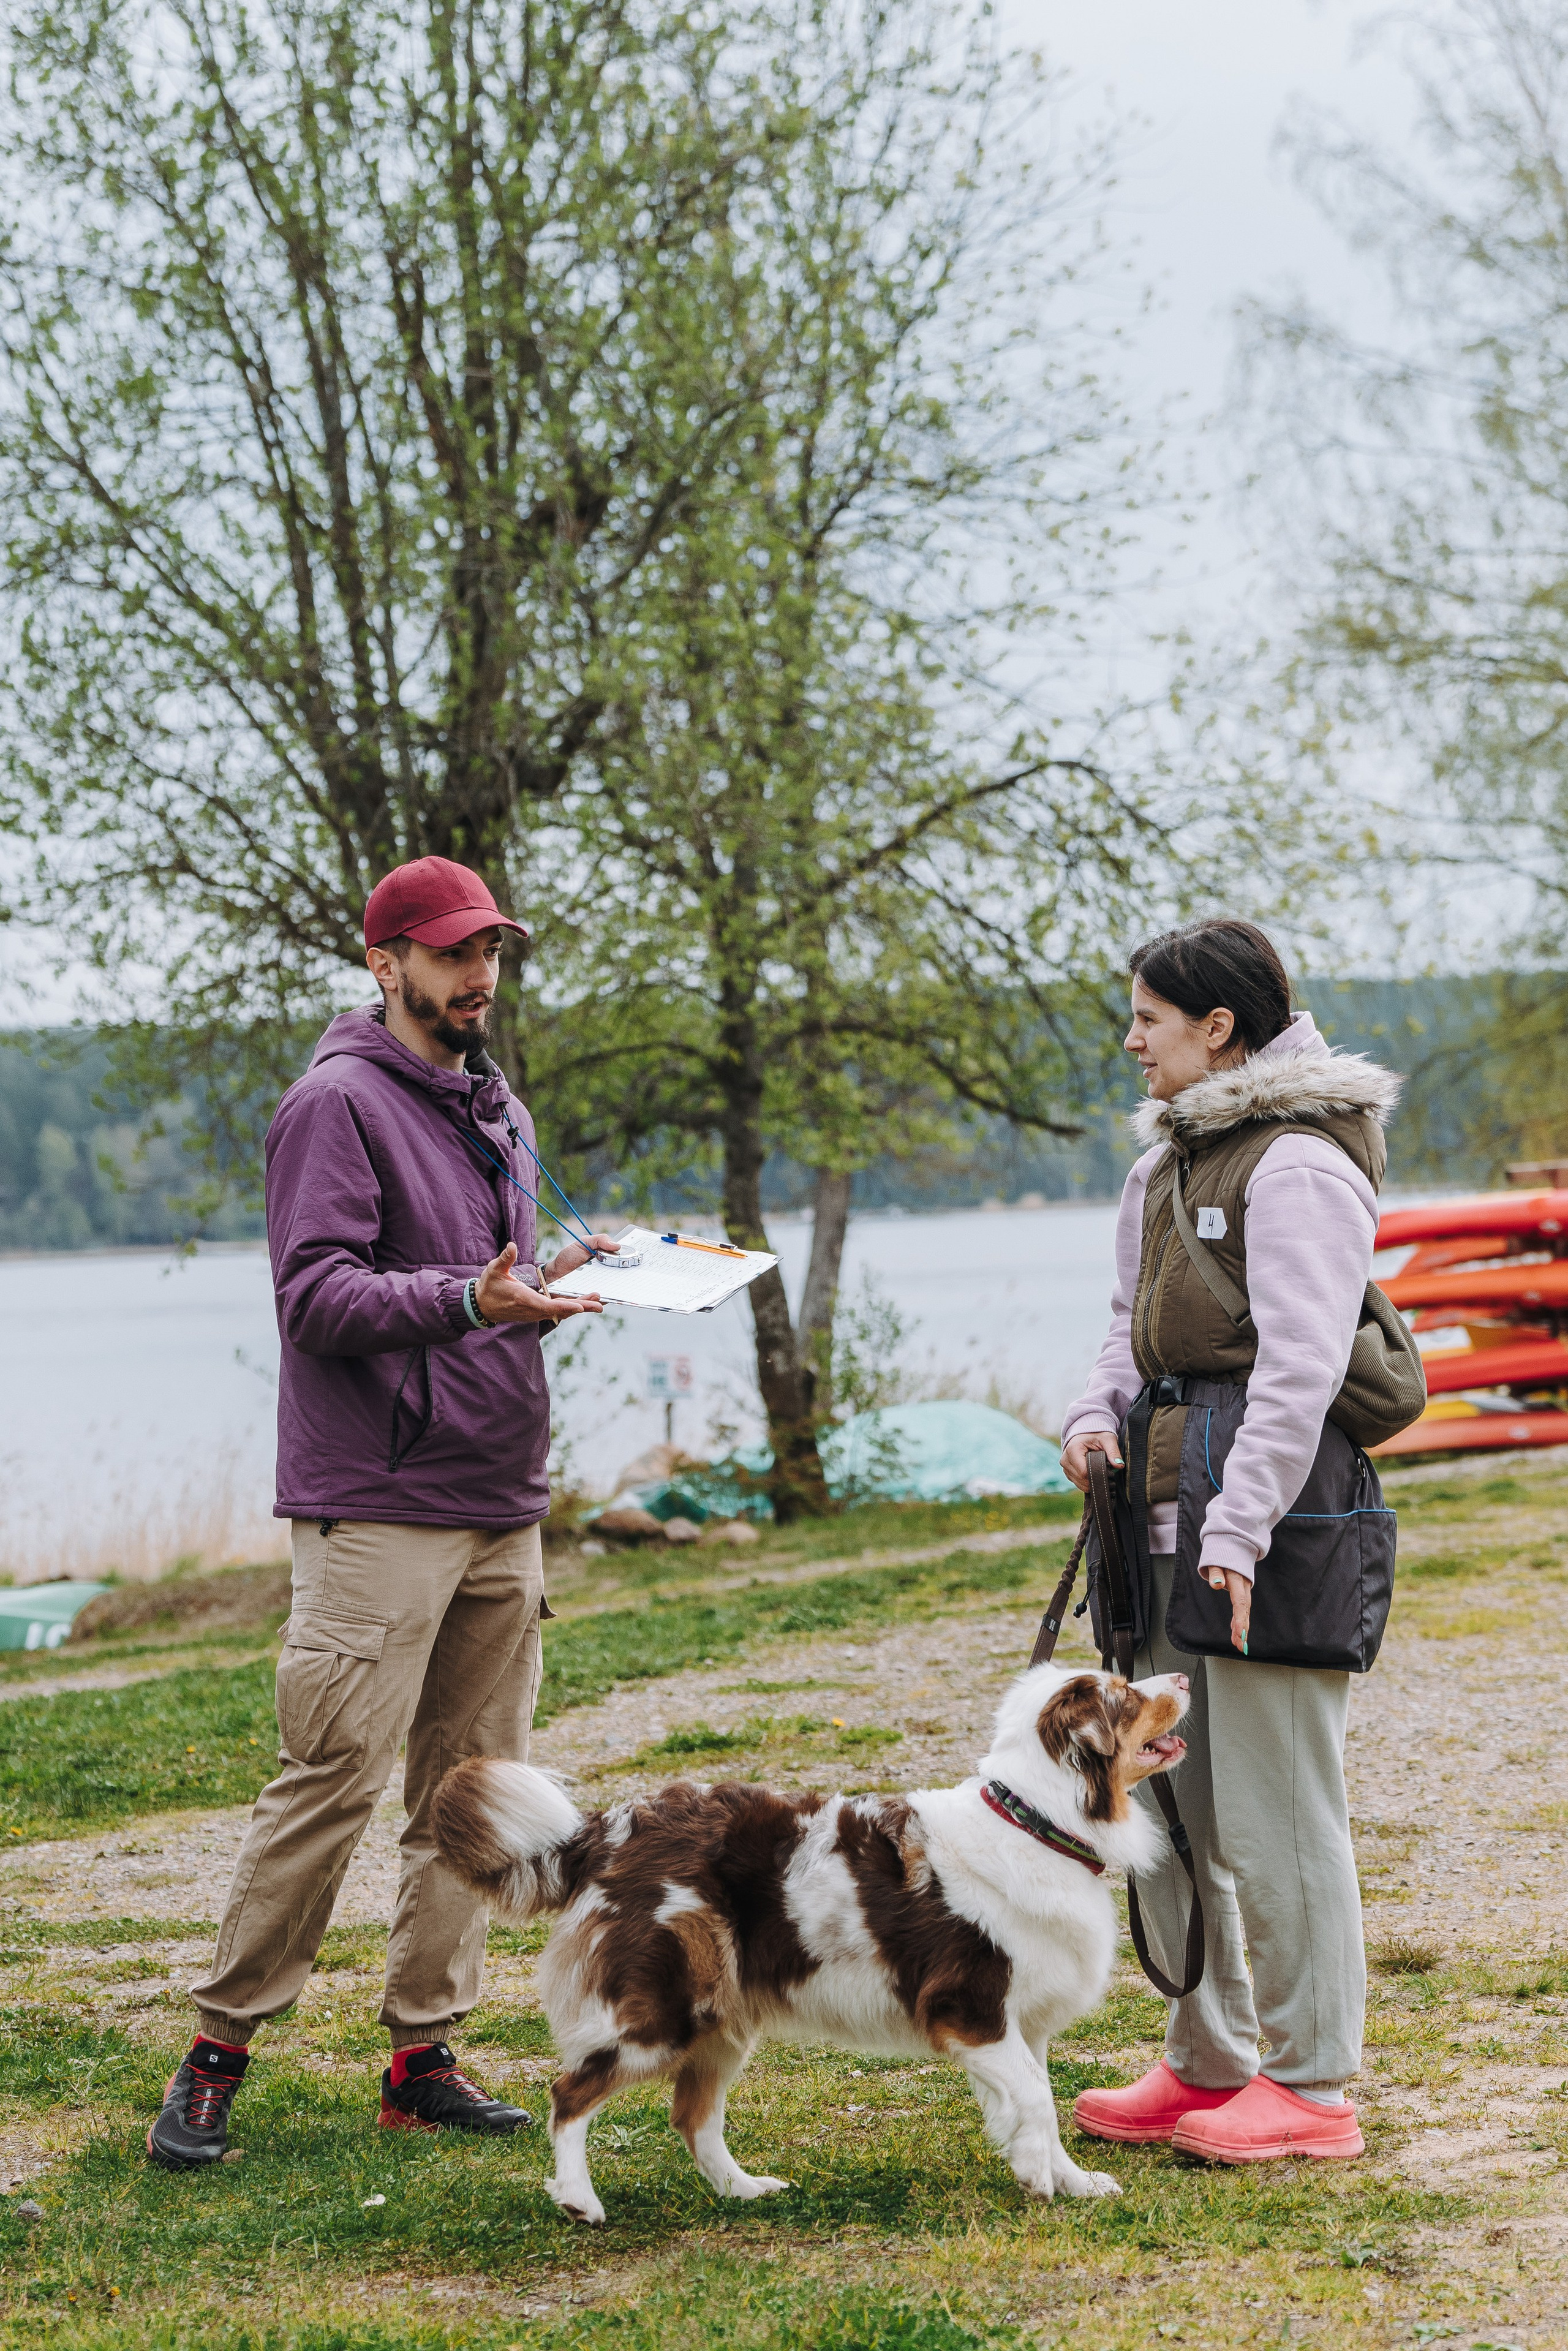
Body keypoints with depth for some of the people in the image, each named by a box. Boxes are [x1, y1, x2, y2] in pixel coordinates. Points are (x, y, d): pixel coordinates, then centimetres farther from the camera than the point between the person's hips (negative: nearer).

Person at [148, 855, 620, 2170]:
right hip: (378, 1509, -8)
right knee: (334, 1778, -11)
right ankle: (220, 2050, -1)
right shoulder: (339, 1103, -7)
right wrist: (467, 1299, -29)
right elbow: (316, 1294, -17)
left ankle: (425, 2057, 12)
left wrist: (552, 1285, 5)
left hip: (501, 1508, 8)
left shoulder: (498, 1110, 18)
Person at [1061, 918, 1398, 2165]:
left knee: (1274, 1814, -4)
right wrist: (1099, 1411, 4)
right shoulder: (1174, 1155, 17)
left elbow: (1302, 1362, -19)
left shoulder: (1299, 1162, -12)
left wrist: (1240, 1524, -24)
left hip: (1270, 1505, -10)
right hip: (1170, 1503, 10)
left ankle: (1315, 2087, 5)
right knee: (1161, 1802, 13)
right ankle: (1208, 2064, 24)